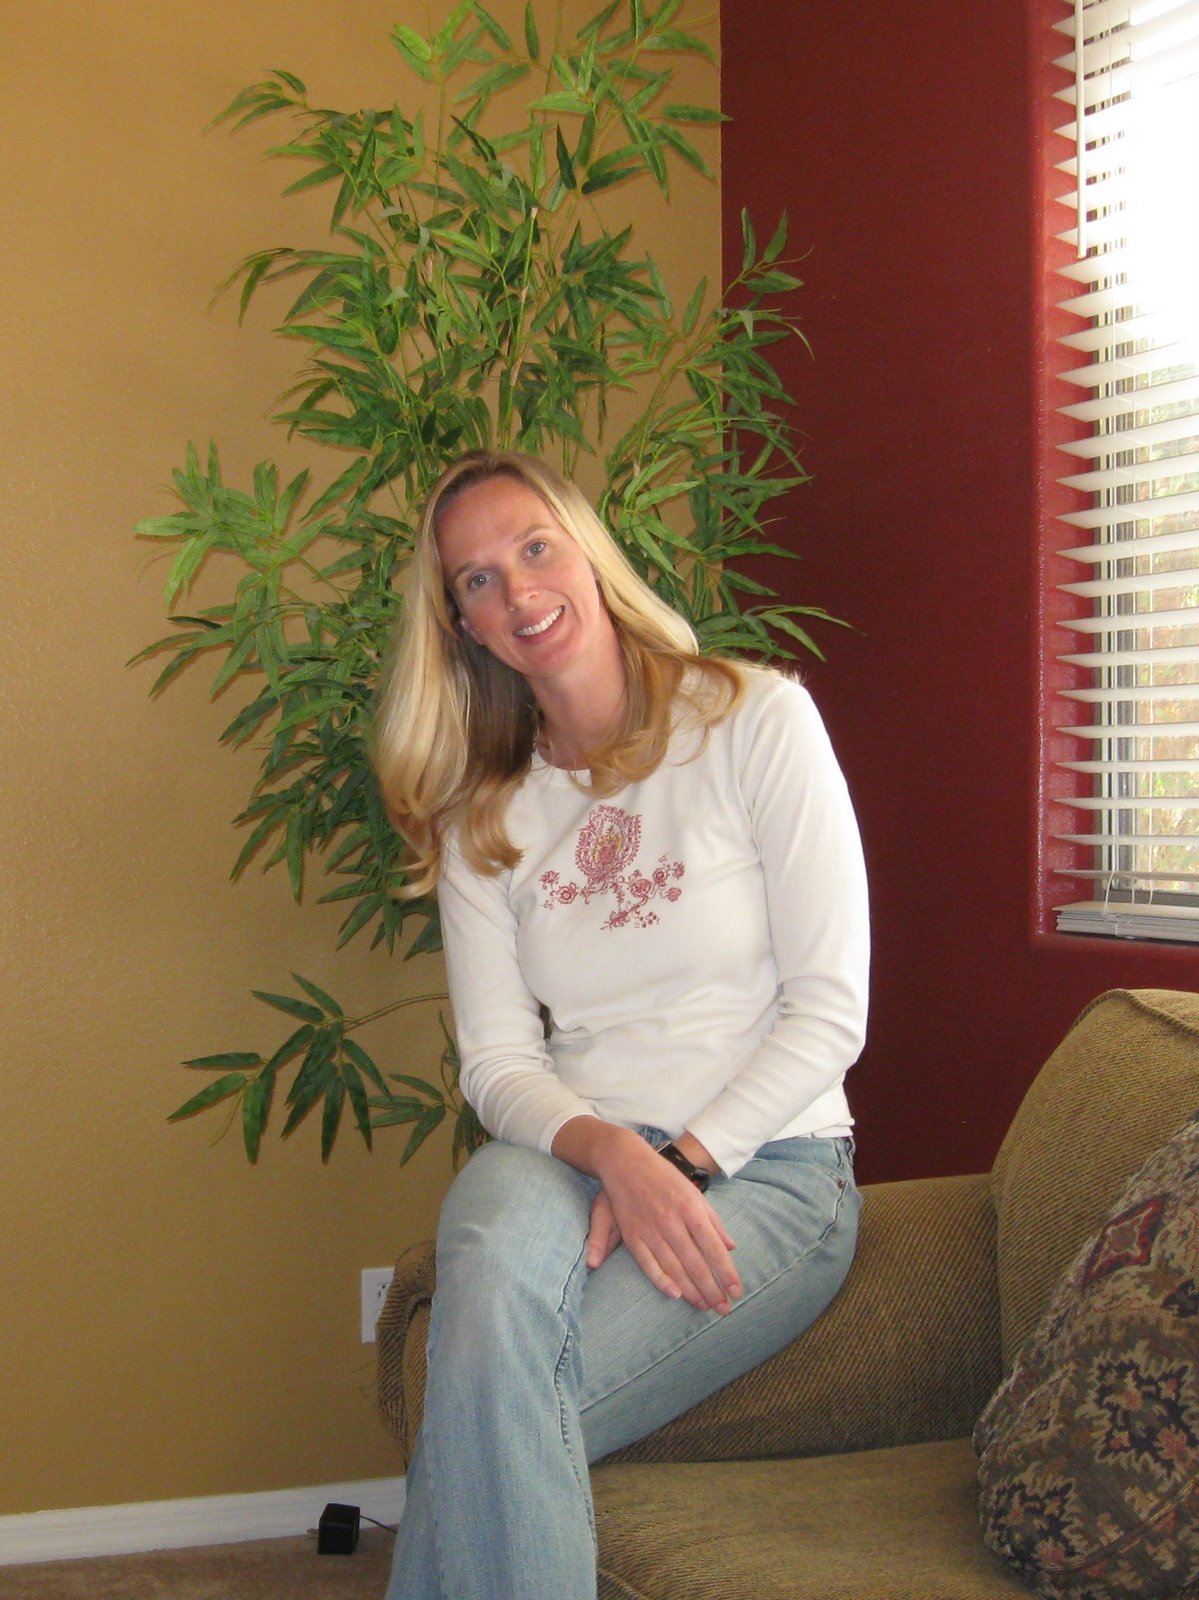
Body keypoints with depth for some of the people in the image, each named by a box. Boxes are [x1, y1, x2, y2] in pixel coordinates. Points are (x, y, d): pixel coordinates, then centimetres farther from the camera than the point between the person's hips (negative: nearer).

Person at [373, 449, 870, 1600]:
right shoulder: (483, 818, 11)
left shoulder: (755, 720, -1)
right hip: (570, 1160, 3)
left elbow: (830, 1009, -6)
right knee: (498, 1216, -36)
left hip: (767, 1166, -3)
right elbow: (499, 1063, 2)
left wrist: (682, 1161, -17)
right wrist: (611, 1152, -19)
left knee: (491, 1397, -29)